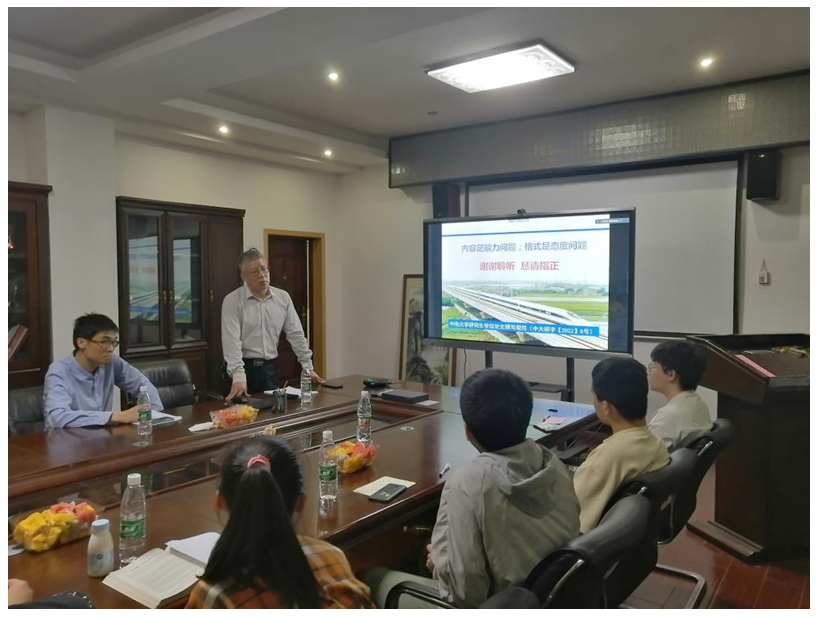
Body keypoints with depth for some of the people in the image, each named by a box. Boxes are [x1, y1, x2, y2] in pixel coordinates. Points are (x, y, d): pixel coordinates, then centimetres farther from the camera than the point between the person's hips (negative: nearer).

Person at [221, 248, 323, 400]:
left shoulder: (283, 298, 3)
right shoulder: (232, 301, -9)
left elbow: (296, 334, 7)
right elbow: (232, 341, -17)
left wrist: (308, 367, 5)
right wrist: (239, 377, -27)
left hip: (270, 368, 4)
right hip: (244, 368, -3)